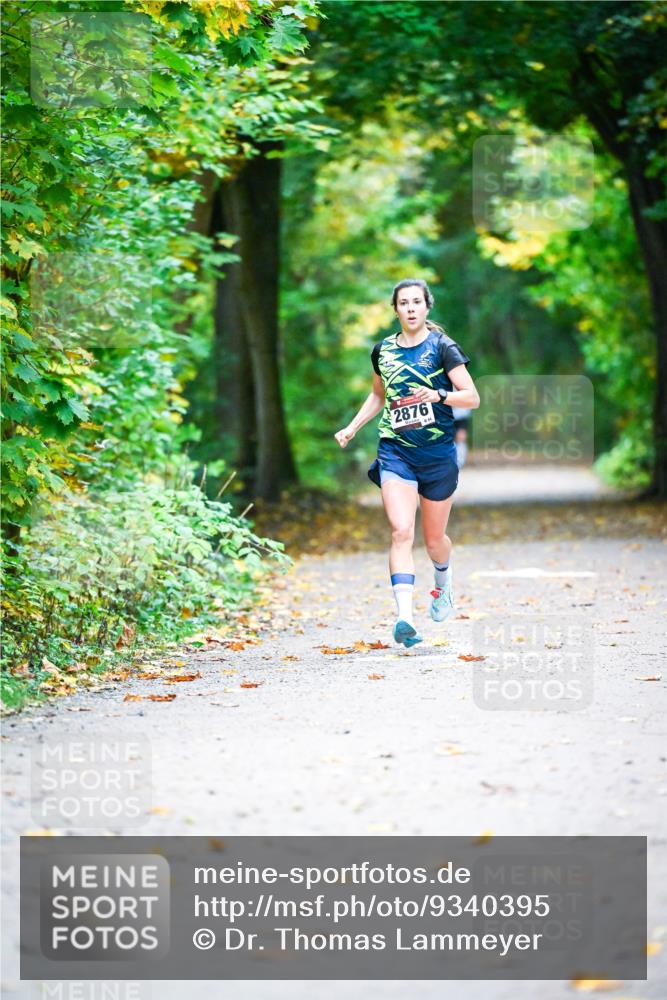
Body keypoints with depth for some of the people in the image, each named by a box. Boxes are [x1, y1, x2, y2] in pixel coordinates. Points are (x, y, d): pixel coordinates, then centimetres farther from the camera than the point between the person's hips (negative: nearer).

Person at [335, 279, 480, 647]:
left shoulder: (442, 347, -5)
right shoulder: (382, 350, 7)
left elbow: (472, 397, -8)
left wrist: (438, 395, -25)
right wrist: (352, 427, 14)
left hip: (438, 453, -2)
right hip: (395, 452, 2)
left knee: (433, 538, 12)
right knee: (401, 532, -17)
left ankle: (443, 584, 47)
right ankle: (404, 617, -26)